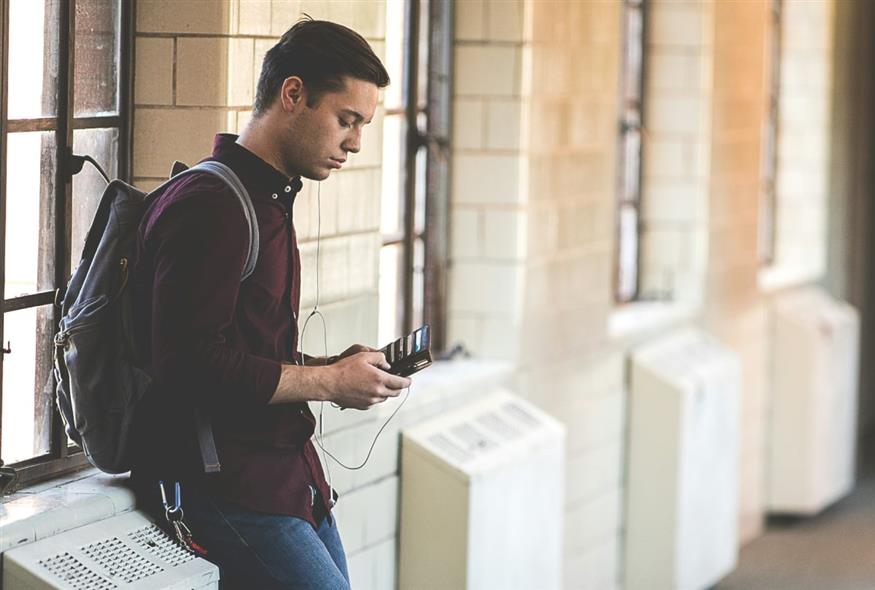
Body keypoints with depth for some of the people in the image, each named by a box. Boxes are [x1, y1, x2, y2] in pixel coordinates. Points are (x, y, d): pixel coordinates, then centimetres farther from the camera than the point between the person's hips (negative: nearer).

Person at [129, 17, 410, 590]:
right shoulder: (207, 206, -14)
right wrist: (328, 382, -12)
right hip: (228, 493, -10)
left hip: (287, 477, 10)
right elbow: (192, 367, -21)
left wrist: (336, 368, 8)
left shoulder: (268, 200, 19)